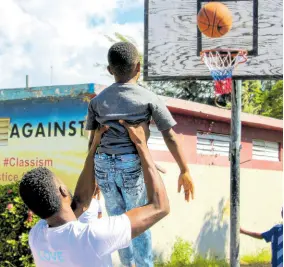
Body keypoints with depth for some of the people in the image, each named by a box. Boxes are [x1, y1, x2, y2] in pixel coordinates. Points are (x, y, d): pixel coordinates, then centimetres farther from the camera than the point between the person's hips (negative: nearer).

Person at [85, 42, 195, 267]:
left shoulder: (97, 101, 6)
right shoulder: (149, 98, -3)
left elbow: (93, 141, 8)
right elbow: (170, 138, -4)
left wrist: (91, 175, 18)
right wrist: (185, 171, 1)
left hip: (103, 165, 3)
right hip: (132, 165, -3)